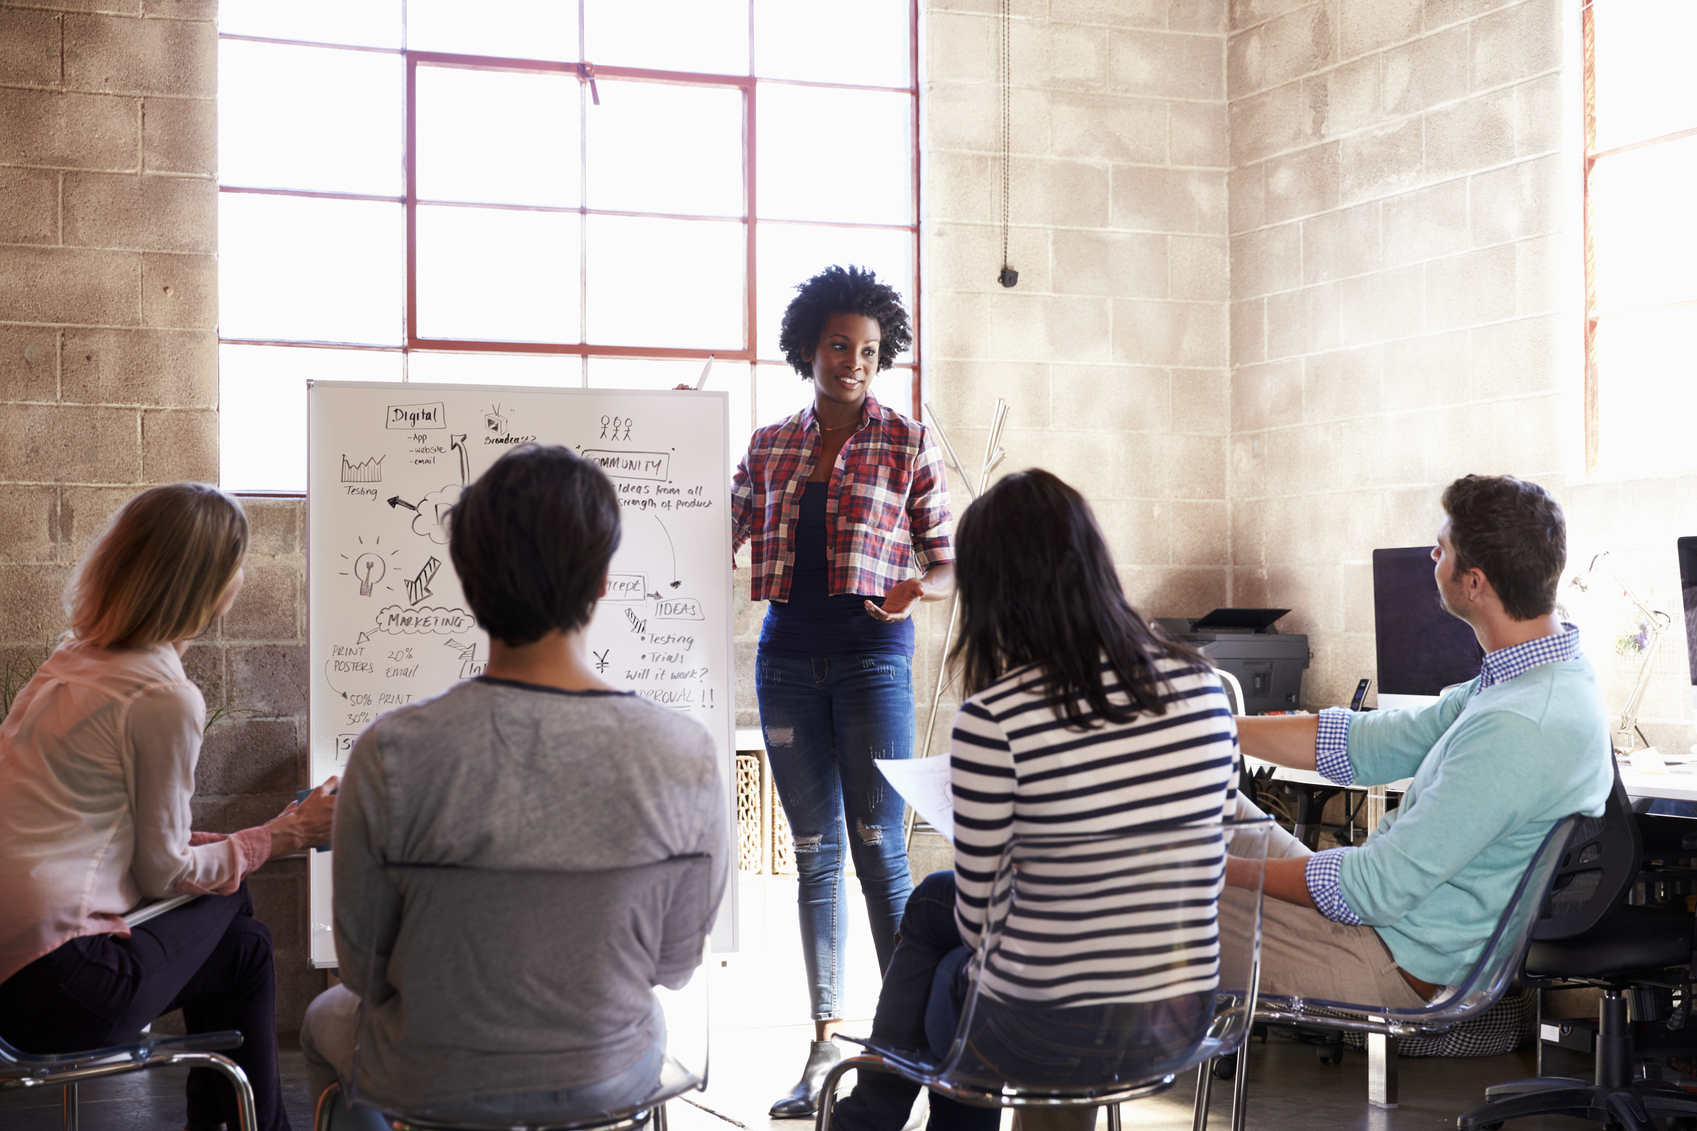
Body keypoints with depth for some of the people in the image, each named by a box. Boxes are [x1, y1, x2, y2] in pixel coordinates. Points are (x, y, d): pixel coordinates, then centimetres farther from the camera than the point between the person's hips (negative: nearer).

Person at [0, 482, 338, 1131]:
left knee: (238, 944, 19)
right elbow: (164, 873, -7)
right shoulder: (165, 699, -15)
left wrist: (237, 844, 16)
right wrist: (282, 837, 5)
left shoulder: (76, 659, 12)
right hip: (54, 992, -8)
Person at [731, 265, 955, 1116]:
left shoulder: (909, 446, 2)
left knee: (878, 849, -6)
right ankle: (824, 1043, 14)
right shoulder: (768, 448, 11)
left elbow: (950, 565, 3)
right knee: (814, 853, 7)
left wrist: (918, 589, -19)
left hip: (873, 654, -3)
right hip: (788, 658, 3)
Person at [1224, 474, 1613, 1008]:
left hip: (1391, 960, -10)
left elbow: (1375, 890, -27)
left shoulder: (1518, 731, -31)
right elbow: (1367, 746, 9)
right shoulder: (1549, 676, 2)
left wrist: (1219, 869, -16)